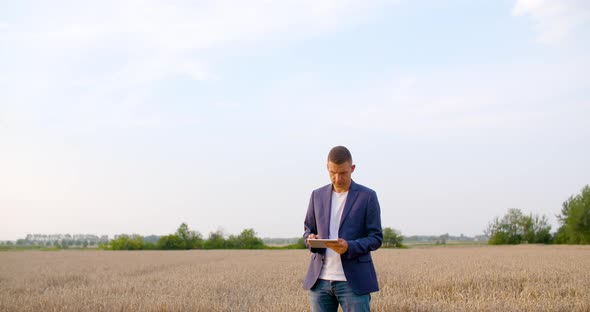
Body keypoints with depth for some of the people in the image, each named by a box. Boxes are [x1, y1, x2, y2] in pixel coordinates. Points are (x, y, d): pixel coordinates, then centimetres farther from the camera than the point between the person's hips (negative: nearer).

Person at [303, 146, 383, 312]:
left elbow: (376, 238, -2)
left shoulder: (367, 196, -1)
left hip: (354, 280, -4)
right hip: (320, 279, 4)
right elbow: (308, 230, 16)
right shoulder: (318, 195, 11)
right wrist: (311, 239, -9)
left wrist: (349, 247, -20)